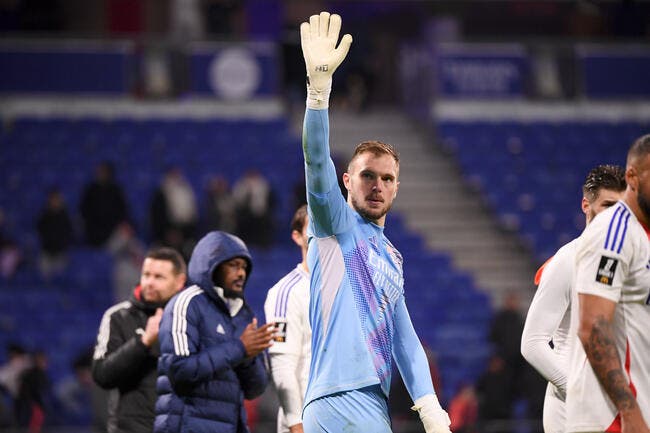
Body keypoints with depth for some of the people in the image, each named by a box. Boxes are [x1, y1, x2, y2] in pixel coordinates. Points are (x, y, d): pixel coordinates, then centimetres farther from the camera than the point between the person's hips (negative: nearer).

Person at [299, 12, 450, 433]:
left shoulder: (391, 256, 26)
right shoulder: (336, 224, 6)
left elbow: (403, 338, 23)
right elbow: (316, 159, -11)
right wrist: (319, 83, -24)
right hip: (340, 397, -8)